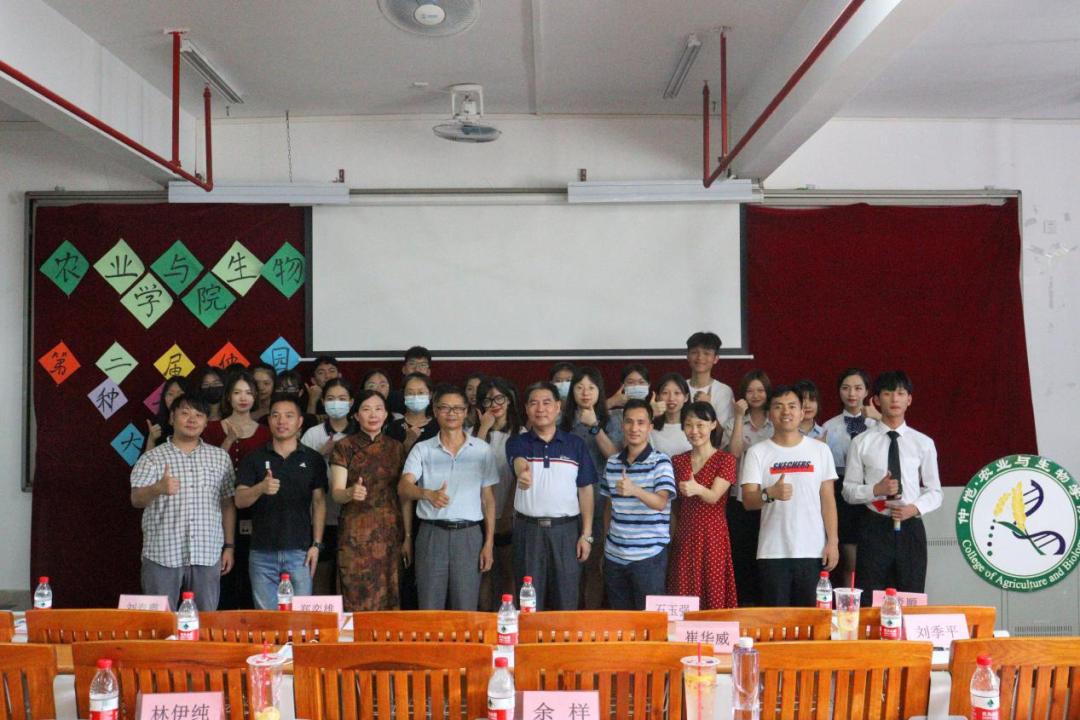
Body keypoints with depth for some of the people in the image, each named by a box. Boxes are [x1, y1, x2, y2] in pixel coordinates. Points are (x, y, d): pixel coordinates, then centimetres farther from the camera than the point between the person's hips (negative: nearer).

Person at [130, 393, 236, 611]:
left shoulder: (220, 457, 10)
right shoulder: (152, 458, 1)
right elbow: (136, 500, -13)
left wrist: (228, 546, 8)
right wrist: (158, 488, -34)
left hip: (207, 555, 2)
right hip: (162, 555, -2)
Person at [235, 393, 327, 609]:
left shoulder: (313, 459, 6)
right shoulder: (254, 458, 7)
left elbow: (319, 502, 5)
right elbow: (239, 500, -1)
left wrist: (316, 544, -3)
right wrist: (260, 488, -23)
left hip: (299, 551, -1)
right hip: (262, 553, 1)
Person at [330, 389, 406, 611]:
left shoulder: (396, 448, 11)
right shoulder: (344, 447, 1)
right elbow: (336, 493, -5)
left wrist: (408, 536, 5)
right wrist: (351, 493, -27)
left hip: (390, 533, 3)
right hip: (355, 534, -3)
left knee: (389, 600, 2)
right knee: (356, 600, -5)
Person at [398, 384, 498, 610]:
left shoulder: (482, 450, 6)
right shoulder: (422, 449, 5)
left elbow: (488, 499, 8)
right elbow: (403, 488, -8)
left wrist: (489, 543, 2)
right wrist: (428, 494, -30)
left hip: (469, 534, 0)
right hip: (431, 534, 0)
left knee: (466, 610, 3)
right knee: (429, 610, 3)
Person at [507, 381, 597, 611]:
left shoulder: (576, 444, 5)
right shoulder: (517, 443, 2)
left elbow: (585, 490, 6)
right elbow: (519, 464, -22)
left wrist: (586, 534, -2)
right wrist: (522, 473, -47)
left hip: (566, 529, 0)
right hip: (528, 529, 0)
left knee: (566, 602, 4)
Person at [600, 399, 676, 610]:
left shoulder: (660, 461, -7)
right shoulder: (612, 463, 8)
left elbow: (661, 503, -21)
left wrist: (634, 490, -39)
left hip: (648, 557, -5)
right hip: (614, 556, 5)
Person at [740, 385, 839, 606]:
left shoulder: (820, 449, 6)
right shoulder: (757, 452, 1)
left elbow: (828, 499, 6)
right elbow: (748, 501, -7)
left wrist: (833, 542, -1)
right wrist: (770, 494, -27)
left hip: (813, 552, 1)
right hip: (773, 553, -1)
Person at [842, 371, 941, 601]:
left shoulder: (923, 443, 5)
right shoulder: (861, 442, 1)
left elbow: (934, 492, 8)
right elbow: (848, 490, 2)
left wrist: (915, 508, -11)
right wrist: (876, 489, -16)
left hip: (910, 528, 2)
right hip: (874, 528, -1)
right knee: (870, 600, 0)